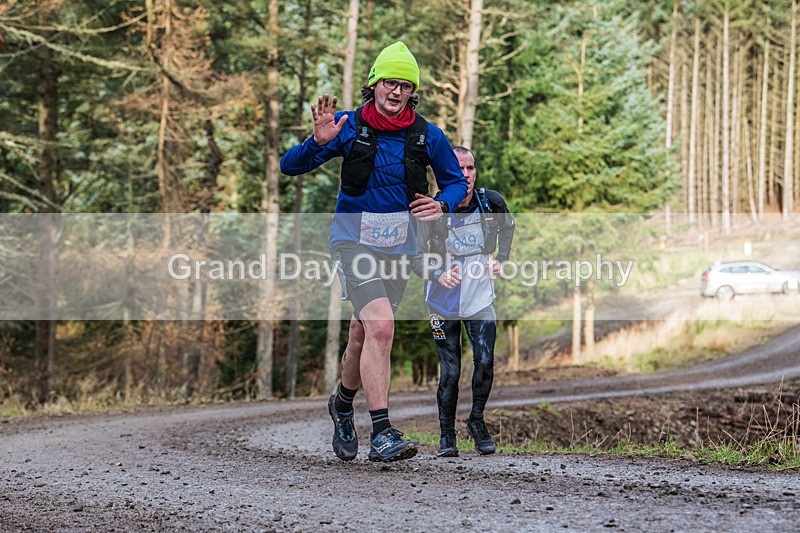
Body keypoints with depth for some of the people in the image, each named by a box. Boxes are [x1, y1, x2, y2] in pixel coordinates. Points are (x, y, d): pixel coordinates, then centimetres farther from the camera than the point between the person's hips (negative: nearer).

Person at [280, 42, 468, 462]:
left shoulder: (427, 136, -2)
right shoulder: (350, 127, -8)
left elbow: (456, 181, 12)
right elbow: (289, 166, -8)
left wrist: (442, 204, -10)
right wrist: (319, 142, -27)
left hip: (399, 245, 4)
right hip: (354, 239, -3)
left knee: (363, 335, 12)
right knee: (381, 326, -23)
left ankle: (342, 403, 43)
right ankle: (381, 434, -24)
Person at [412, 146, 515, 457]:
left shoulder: (491, 202, -8)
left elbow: (507, 227, 16)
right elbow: (416, 256, -11)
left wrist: (500, 259, 5)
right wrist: (438, 274, -28)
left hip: (480, 298, 2)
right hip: (444, 302, -2)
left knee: (485, 361, -9)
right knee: (450, 372, -2)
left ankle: (477, 421, 15)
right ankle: (447, 435, 14)